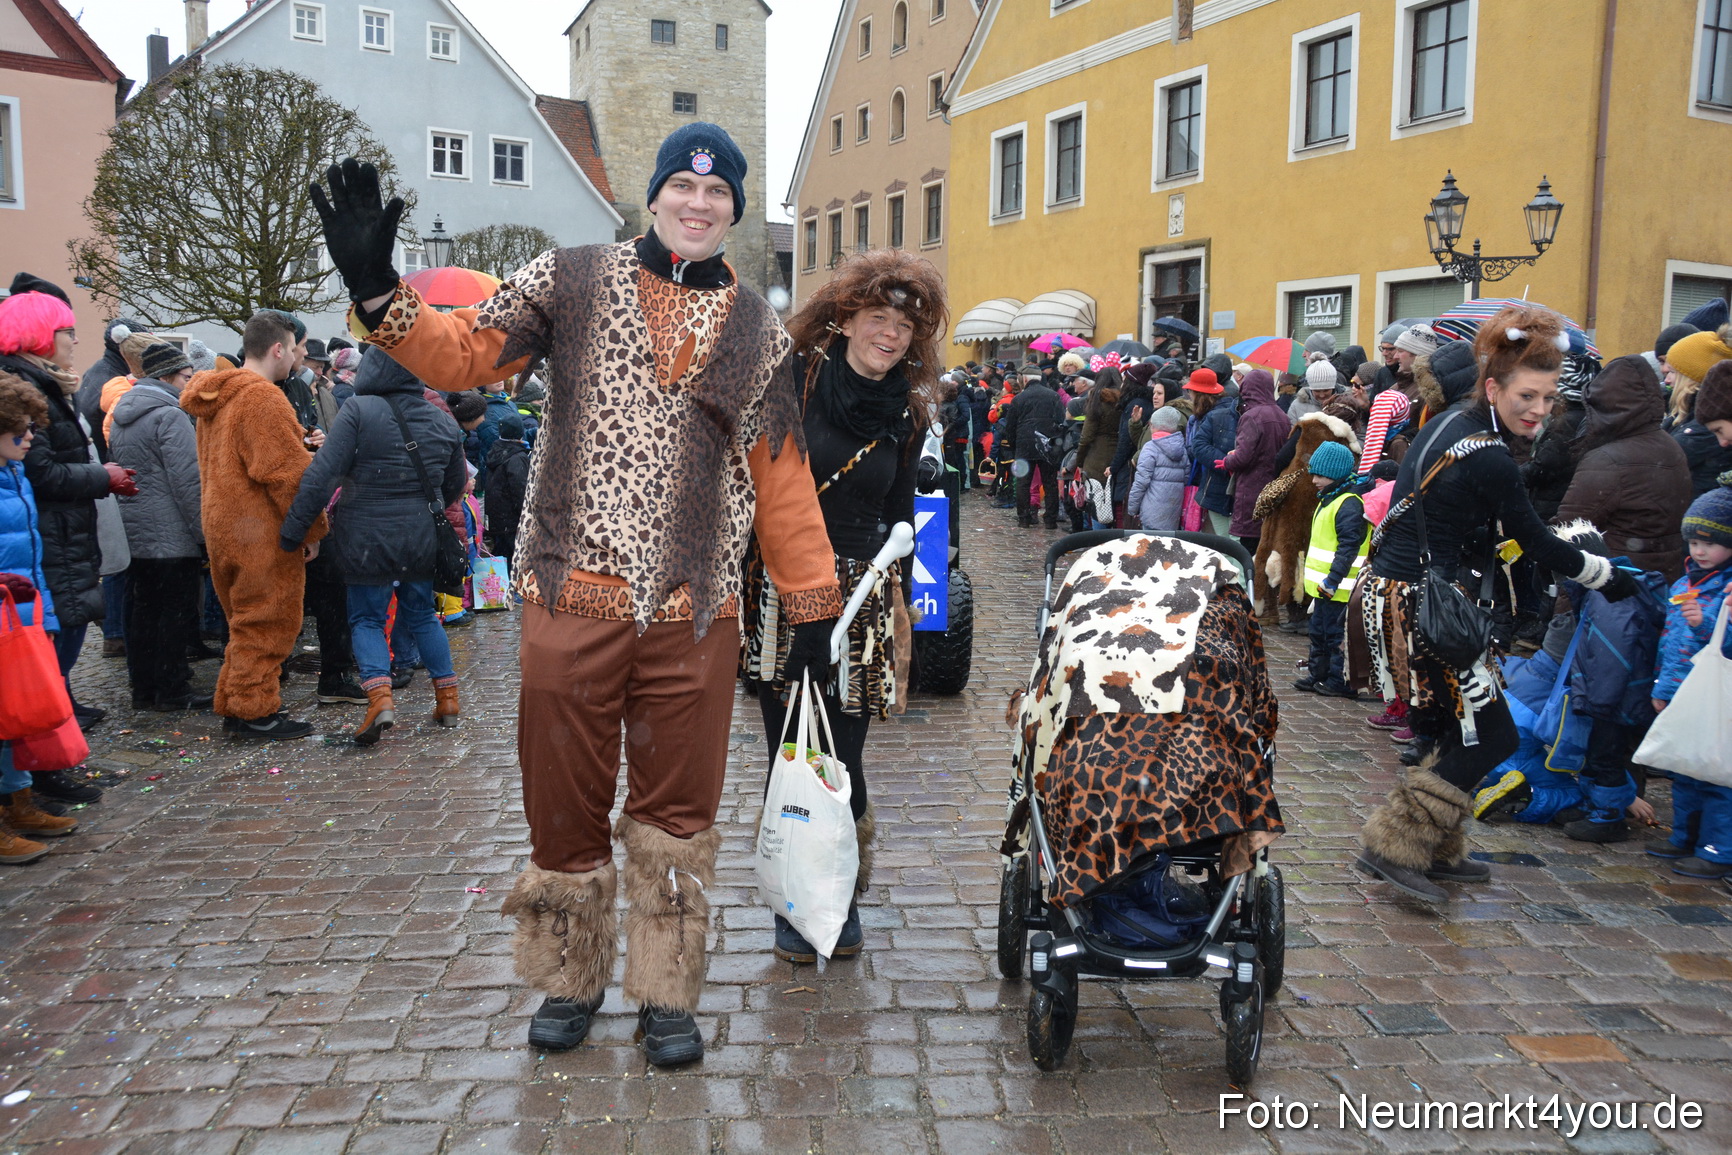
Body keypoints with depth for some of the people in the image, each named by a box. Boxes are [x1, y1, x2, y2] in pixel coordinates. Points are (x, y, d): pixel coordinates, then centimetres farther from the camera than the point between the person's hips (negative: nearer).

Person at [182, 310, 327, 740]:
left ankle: (234, 705, 25)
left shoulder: (217, 398, 15)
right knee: (266, 622, 0)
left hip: (222, 524, 10)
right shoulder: (263, 398, -17)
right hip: (261, 532, -10)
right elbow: (288, 471, -20)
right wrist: (311, 529, -13)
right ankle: (253, 710, 5)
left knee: (247, 620, 19)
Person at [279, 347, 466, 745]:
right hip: (422, 541, 4)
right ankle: (447, 696, 20)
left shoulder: (359, 411, -12)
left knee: (366, 618, 9)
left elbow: (321, 477, -16)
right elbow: (455, 486, 15)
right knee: (421, 615, 19)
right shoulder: (443, 422, 3)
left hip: (367, 540, -4)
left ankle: (379, 695, -10)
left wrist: (292, 531, -11)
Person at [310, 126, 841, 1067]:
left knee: (676, 813, 8)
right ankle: (571, 980, 31)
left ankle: (666, 995, 25)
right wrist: (377, 289, -13)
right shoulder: (571, 282, 7)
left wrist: (812, 608, 9)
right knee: (563, 804, 10)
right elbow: (464, 352, 3)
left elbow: (782, 480, 10)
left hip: (692, 613, 1)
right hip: (572, 600, 0)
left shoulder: (757, 333, 10)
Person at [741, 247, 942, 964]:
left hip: (860, 596, 2)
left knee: (840, 759, 0)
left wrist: (900, 623, 18)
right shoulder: (792, 382, -4)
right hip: (782, 591, -2)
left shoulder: (906, 414, 9)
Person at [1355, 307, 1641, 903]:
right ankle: (1393, 846, 0)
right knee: (1491, 737, -1)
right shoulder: (1489, 462, -20)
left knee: (1457, 731, 17)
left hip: (1396, 591, 10)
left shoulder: (1449, 423, 9)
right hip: (1423, 608, -10)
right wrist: (1610, 578, 6)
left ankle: (1438, 851, 25)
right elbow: (1538, 544, -9)